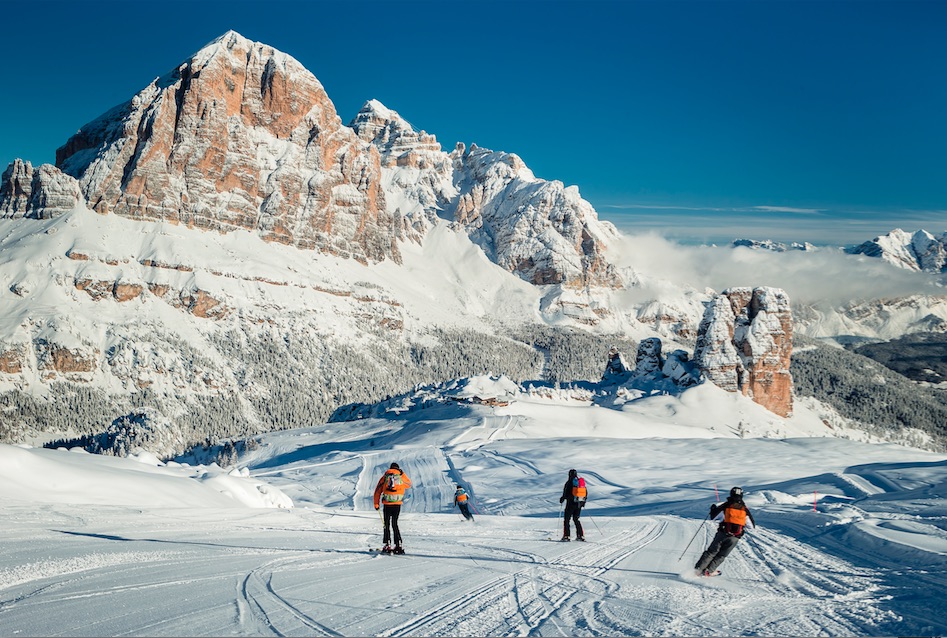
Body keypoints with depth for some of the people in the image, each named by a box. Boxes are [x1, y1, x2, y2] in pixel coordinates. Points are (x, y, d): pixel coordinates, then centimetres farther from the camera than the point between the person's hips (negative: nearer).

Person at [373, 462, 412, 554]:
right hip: (398, 504, 2)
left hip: (387, 504, -2)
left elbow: (378, 490, 3)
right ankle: (398, 545, 4)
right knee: (395, 524, 12)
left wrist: (376, 503, 8)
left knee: (387, 524, 7)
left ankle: (388, 545, -1)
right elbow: (409, 484, 27)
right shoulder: (402, 476, 7)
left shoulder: (385, 476, 4)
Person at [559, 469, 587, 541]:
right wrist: (583, 500, 25)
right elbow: (586, 492, 13)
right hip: (580, 503, 5)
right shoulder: (582, 481, 8)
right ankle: (580, 536, 9)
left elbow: (566, 492, -14)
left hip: (571, 502, -5)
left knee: (567, 519, 3)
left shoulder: (569, 481, -8)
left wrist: (563, 498, 3)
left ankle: (566, 536, -6)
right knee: (576, 519, 17)